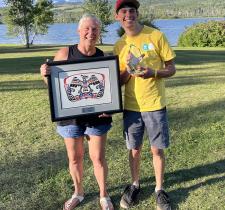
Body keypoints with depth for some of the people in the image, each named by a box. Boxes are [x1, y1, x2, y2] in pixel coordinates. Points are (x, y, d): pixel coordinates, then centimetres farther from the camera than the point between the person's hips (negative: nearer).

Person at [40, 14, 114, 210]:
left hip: (97, 116, 0)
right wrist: (45, 75, -20)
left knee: (98, 157, 7)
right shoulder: (65, 53, -6)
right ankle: (78, 192, 37)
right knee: (74, 157, 13)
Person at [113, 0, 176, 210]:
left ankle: (159, 189, 26)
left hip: (155, 105, -2)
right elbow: (120, 81, 7)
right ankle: (134, 185, 34)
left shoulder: (156, 36, -6)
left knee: (157, 150, 7)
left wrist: (153, 72, -22)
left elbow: (171, 69, -2)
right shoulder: (119, 46, 4)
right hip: (131, 106, 3)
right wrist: (128, 71, -15)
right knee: (134, 149, 13)